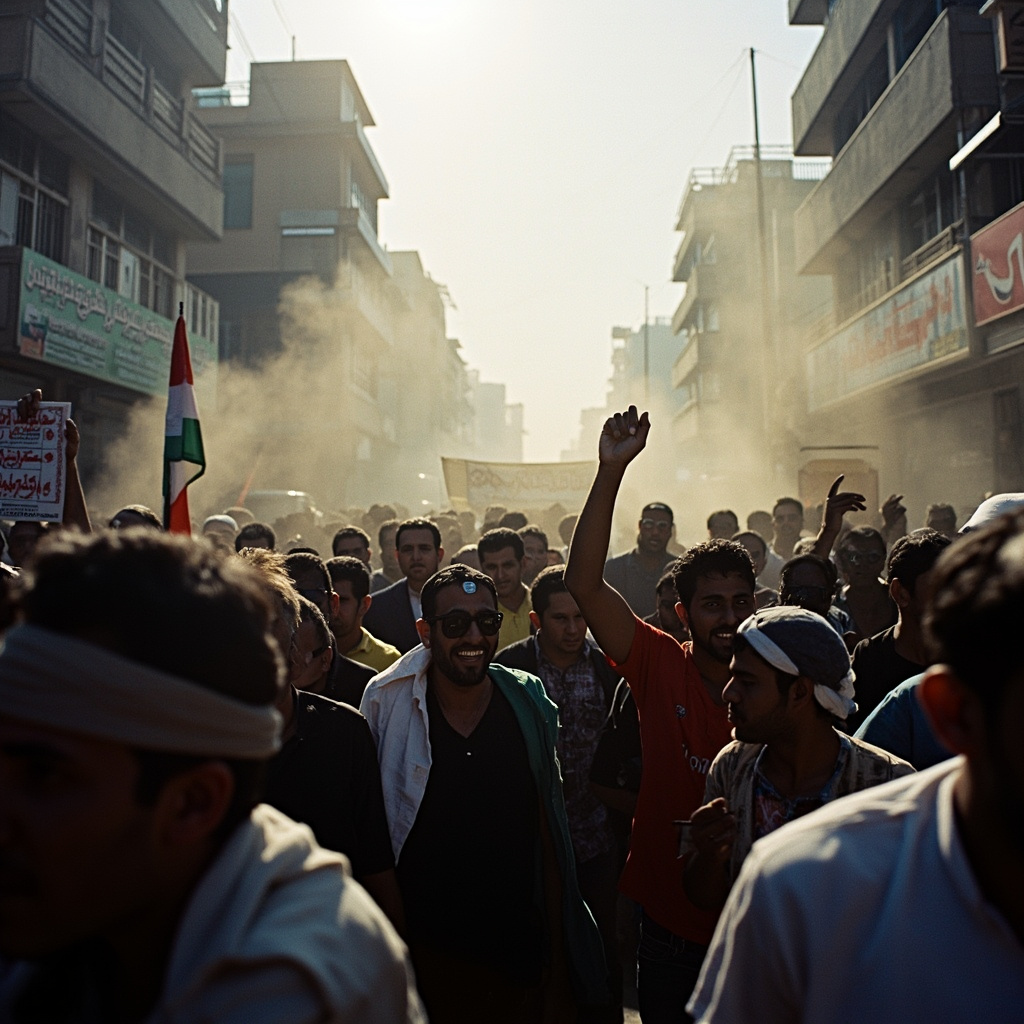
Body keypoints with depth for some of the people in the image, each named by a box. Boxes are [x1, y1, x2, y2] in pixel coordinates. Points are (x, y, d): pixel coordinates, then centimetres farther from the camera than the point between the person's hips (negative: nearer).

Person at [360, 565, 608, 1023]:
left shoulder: (528, 701, -6)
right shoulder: (387, 703, -11)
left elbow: (547, 837, 0)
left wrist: (557, 959, 2)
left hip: (520, 952, 2)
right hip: (426, 954, -1)